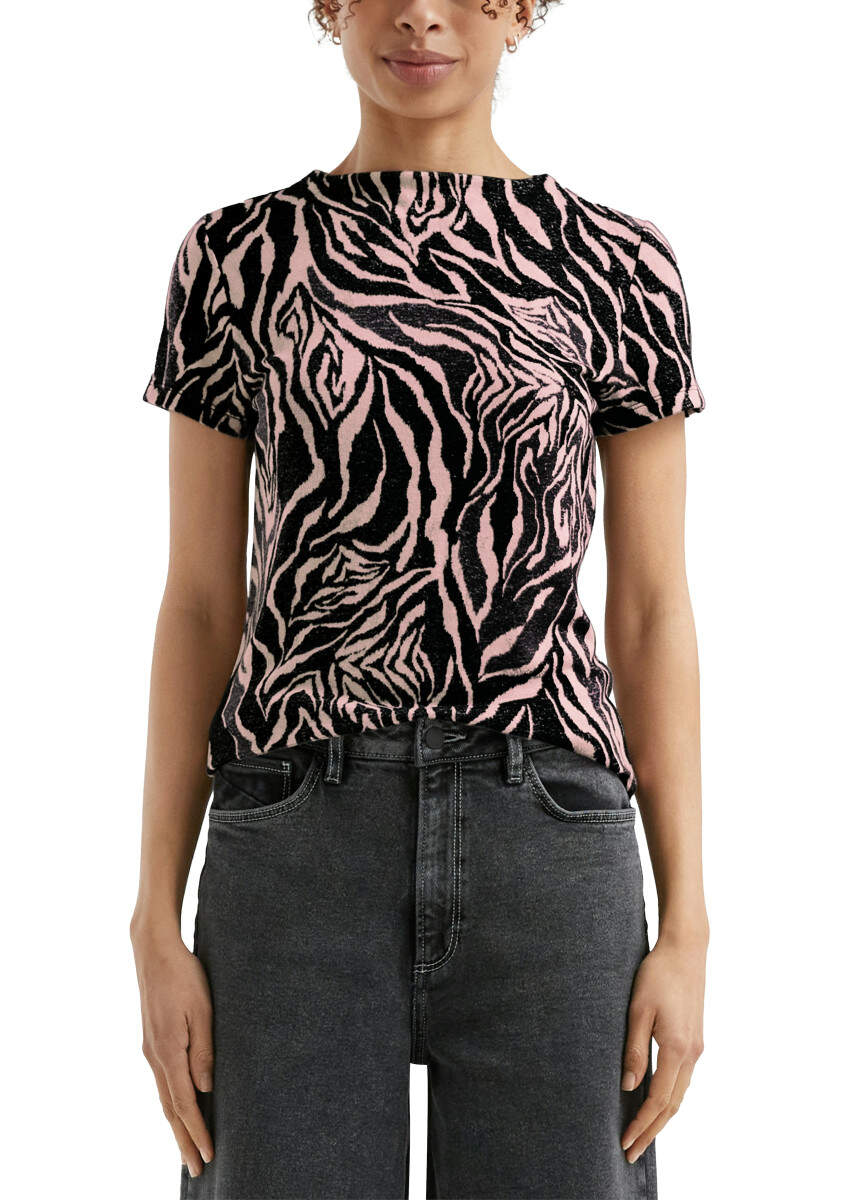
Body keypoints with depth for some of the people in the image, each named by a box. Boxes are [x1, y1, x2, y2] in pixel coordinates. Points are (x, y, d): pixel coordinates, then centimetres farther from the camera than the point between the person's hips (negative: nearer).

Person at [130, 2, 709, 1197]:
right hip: (300, 847, 0)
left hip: (548, 841, 0)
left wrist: (687, 929, 1)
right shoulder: (236, 259, 7)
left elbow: (653, 609, 6)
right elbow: (200, 605, 6)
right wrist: (156, 926, 1)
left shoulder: (618, 262, 7)